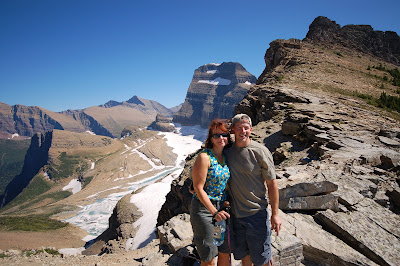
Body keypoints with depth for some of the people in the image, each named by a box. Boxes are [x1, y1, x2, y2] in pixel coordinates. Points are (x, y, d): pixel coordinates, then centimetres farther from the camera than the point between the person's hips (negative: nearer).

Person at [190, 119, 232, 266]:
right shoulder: (204, 157, -16)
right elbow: (198, 188, -18)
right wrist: (214, 212, -21)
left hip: (222, 208, 7)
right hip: (204, 208, -6)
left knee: (225, 252, 17)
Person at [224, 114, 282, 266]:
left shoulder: (260, 152, -13)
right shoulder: (227, 150, -1)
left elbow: (271, 183, -9)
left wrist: (275, 214, -10)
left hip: (256, 213, -4)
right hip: (235, 213, 4)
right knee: (243, 253, 20)